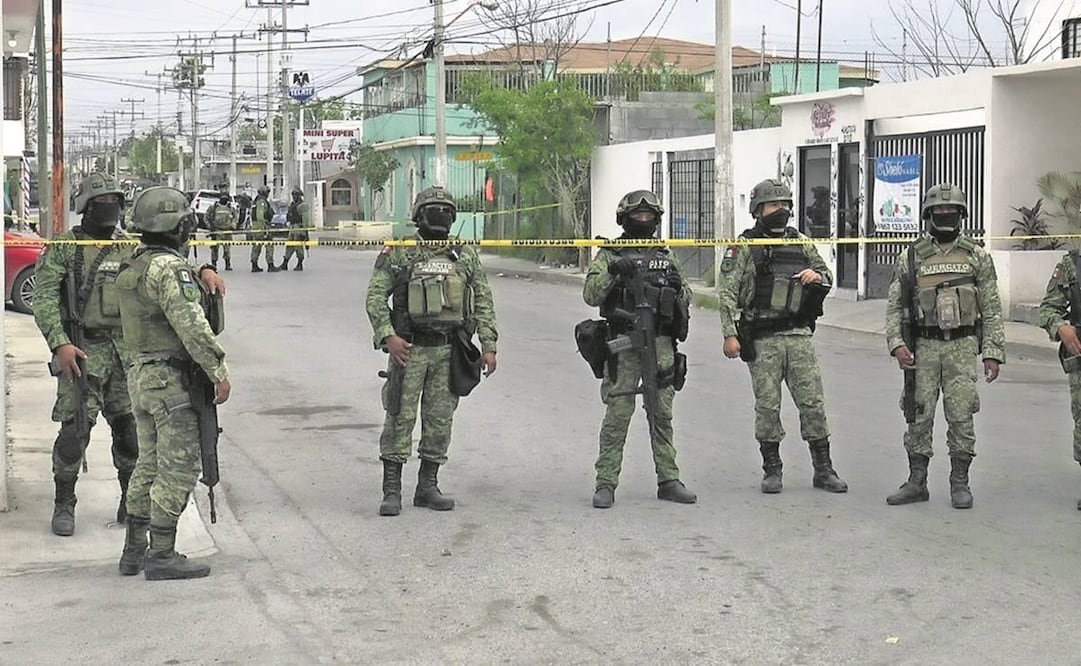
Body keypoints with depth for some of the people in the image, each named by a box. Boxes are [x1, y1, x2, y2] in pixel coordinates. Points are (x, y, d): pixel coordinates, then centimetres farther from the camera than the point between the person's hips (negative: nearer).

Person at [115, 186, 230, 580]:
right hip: (171, 379, -10)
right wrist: (219, 371, -20)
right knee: (178, 468, -5)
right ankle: (162, 555, -3)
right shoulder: (169, 268, -18)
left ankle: (134, 551, 20)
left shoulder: (133, 267, 12)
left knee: (149, 466, 16)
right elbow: (191, 325, -24)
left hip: (142, 374, 10)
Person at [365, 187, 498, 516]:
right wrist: (387, 336, -15)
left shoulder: (466, 257, 9)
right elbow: (375, 296, -3)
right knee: (400, 417, -3)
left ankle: (427, 486, 17)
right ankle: (391, 490, 1)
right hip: (409, 349, -3)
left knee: (440, 419, 7)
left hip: (449, 350, 3)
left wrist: (488, 346, 2)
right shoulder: (399, 254, 0)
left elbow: (483, 302, 10)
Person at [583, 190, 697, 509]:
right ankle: (606, 483, -1)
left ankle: (668, 481, 13)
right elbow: (590, 295, -8)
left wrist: (676, 285, -1)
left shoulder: (664, 256, 17)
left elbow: (686, 296, 22)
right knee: (618, 414, -5)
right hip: (624, 343, -4)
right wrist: (613, 271, -22)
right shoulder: (611, 255, 3)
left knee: (663, 414, 8)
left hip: (661, 342, 4)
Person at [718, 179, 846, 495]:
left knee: (813, 402, 2)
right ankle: (772, 470, 13)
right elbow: (727, 293, -4)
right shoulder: (744, 247, -1)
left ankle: (823, 469, 10)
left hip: (799, 336, 3)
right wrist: (729, 334, -12)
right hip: (762, 340, -3)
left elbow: (827, 276, 22)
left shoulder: (801, 243, 11)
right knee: (767, 406, 2)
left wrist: (817, 275, -2)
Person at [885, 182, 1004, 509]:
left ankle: (960, 483, 9)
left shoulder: (977, 257, 6)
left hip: (962, 347, 0)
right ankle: (916, 482, 11)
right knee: (919, 415, 2)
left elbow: (992, 309, 6)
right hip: (923, 347, 1)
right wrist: (896, 344, -9)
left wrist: (992, 352, 0)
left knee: (961, 416, -1)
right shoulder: (910, 257, 5)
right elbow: (894, 306, 5)